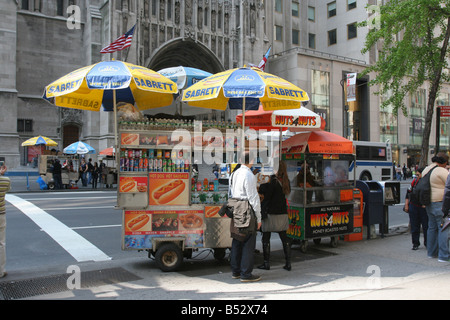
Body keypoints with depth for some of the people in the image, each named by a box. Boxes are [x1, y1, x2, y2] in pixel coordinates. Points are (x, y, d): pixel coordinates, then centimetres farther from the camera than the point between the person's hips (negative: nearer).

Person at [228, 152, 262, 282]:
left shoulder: (234, 174, 12)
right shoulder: (249, 175, -15)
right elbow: (253, 198, -15)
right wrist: (258, 218, -10)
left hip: (236, 213, 9)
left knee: (237, 242, 14)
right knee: (248, 244, -1)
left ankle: (235, 271, 23)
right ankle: (246, 274, 4)